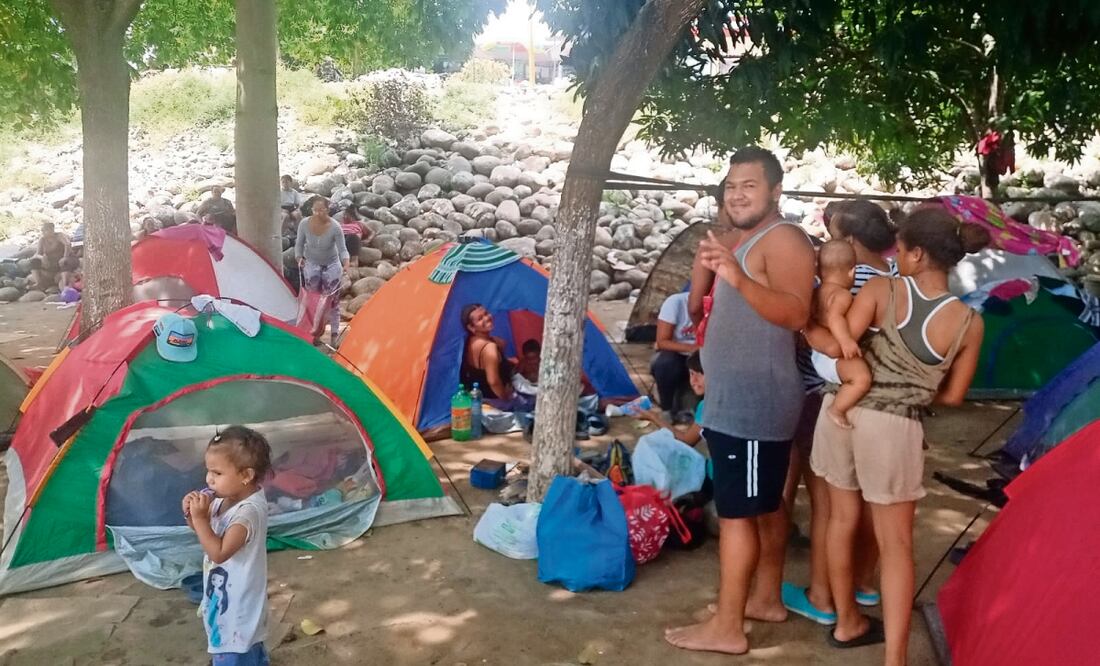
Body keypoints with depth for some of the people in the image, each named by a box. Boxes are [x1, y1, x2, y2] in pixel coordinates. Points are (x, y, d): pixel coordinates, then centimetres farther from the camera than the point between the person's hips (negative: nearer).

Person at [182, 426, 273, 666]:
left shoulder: (249, 510, -27)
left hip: (237, 601, -9)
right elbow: (208, 532, 13)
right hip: (225, 593, 9)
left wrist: (200, 517, -29)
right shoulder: (225, 499, -1)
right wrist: (192, 515, -7)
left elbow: (219, 552, -30)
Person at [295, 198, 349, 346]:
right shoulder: (304, 224, -20)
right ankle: (315, 331, 11)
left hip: (331, 264, -1)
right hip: (312, 263, 2)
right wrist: (299, 259, -20)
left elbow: (342, 249, -25)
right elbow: (299, 244, -5)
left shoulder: (335, 227, -26)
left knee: (332, 299, 1)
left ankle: (335, 334, 11)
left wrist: (345, 264, -43)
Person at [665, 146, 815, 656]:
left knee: (736, 512, -6)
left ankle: (726, 627, 1)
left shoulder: (782, 239, -13)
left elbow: (796, 314, -30)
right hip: (739, 399, 10)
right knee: (765, 505, 17)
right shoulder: (744, 241, 17)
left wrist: (738, 279, -40)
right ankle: (767, 598, 29)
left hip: (753, 402, -10)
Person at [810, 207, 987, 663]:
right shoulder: (968, 323, -6)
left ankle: (847, 623, 35)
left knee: (842, 518, 19)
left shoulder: (881, 290, -10)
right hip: (892, 429, -1)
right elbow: (953, 396, 2)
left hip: (841, 410, 2)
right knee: (895, 543, 10)